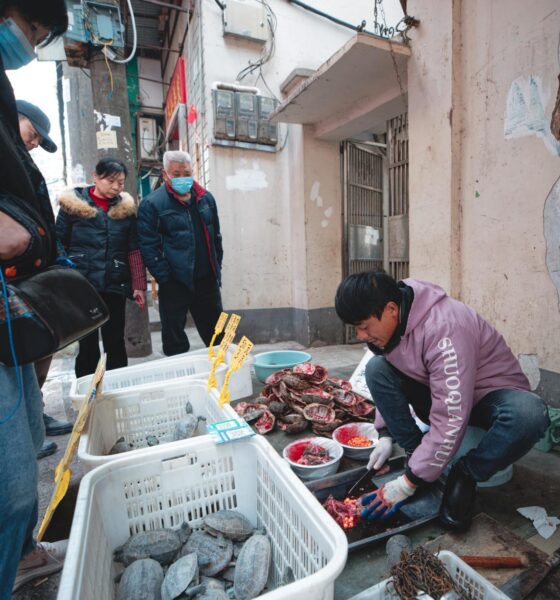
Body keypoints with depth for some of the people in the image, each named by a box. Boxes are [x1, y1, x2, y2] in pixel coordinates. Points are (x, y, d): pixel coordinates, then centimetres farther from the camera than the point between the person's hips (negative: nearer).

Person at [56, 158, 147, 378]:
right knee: (88, 344, 3)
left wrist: (139, 285, 2)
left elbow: (134, 250, 7)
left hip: (115, 286, 2)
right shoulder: (73, 203, 2)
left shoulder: (126, 207, 8)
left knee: (116, 343, 8)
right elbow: (59, 245, 2)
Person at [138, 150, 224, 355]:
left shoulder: (206, 198, 10)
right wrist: (165, 278, -14)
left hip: (207, 281, 5)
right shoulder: (152, 204, -7)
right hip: (175, 284, -4)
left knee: (216, 337, 17)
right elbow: (149, 247, -10)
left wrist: (217, 268, 12)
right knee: (175, 343, 8)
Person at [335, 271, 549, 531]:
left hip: (488, 393, -5)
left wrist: (409, 482, -28)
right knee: (376, 368, -18)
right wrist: (385, 435, -7)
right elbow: (386, 383, 3)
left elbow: (450, 422, -34)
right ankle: (417, 457, -8)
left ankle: (464, 476, -12)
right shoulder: (388, 321, -13)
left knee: (529, 415, -38)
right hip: (436, 390, 5)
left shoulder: (443, 329, -36)